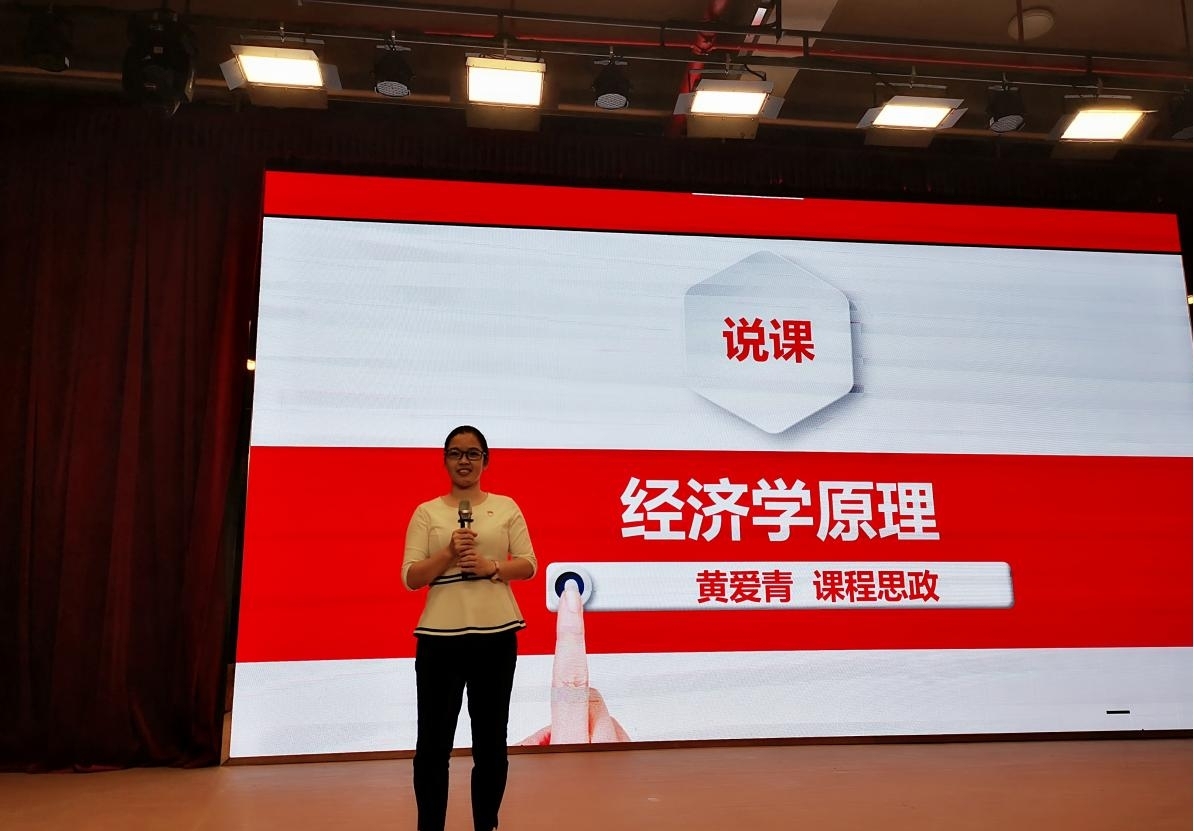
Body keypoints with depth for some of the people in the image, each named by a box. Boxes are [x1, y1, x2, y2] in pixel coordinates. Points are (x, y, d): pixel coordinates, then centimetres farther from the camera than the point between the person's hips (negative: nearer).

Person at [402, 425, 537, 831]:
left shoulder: (506, 507, 6)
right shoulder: (426, 512, 3)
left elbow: (528, 565, 3)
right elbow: (410, 577, -1)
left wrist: (491, 566, -15)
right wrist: (449, 554, -17)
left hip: (496, 635, 1)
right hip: (440, 636, -1)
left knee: (491, 741, 12)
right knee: (433, 743, 5)